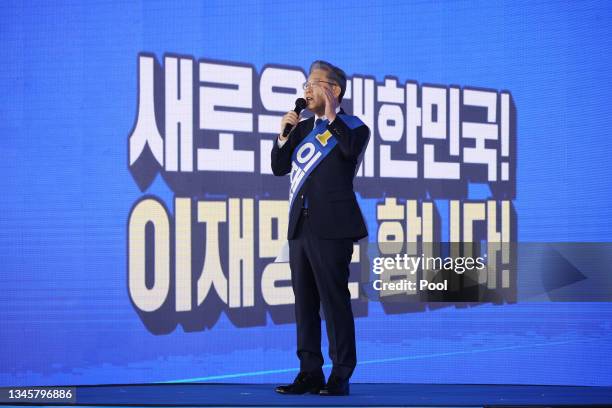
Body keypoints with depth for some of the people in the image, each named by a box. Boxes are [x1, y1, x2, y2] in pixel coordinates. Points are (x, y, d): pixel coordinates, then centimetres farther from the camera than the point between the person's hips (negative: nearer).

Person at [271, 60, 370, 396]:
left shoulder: (353, 127, 0)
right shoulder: (303, 127, 18)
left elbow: (352, 149, -22)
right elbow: (279, 167, 16)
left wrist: (331, 115, -17)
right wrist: (285, 133, 3)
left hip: (331, 227, -7)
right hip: (300, 226, 7)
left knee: (335, 301, -6)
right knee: (304, 302, 8)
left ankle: (340, 376, -2)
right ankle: (310, 373, 13)